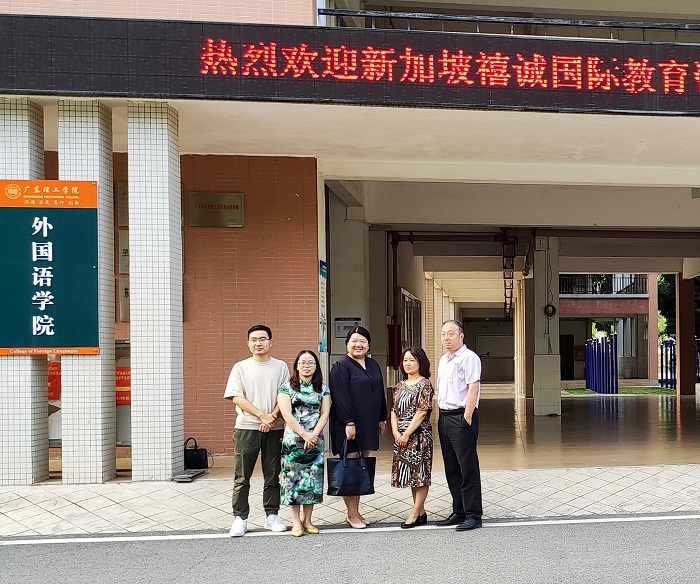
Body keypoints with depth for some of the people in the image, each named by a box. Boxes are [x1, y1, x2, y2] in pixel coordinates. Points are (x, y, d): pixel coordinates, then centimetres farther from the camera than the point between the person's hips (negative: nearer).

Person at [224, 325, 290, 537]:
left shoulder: (281, 366, 8)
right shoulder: (240, 367, 6)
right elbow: (236, 397, -3)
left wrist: (272, 417, -13)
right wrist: (262, 415, -13)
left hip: (274, 429, 1)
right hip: (246, 428, -1)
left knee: (272, 475, 7)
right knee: (242, 476, -1)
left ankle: (272, 516, 16)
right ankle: (240, 518, 5)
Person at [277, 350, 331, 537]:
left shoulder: (323, 389, 10)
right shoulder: (287, 388, 1)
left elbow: (325, 413, 3)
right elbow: (286, 414, -8)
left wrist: (314, 434, -11)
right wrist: (304, 434, -13)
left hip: (315, 441, 3)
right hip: (293, 441, -3)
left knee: (313, 479, 3)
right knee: (293, 479, -2)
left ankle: (307, 520, 12)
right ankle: (296, 521, 4)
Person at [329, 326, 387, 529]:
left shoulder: (373, 365, 14)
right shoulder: (341, 366, -8)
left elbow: (380, 393, 20)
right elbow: (340, 396, -15)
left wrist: (381, 419, 16)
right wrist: (349, 422, -20)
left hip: (368, 424, 7)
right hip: (348, 424, -7)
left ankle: (355, 512, 16)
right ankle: (352, 514, 2)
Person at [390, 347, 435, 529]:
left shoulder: (425, 384, -7)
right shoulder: (400, 386, 14)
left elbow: (422, 412, -14)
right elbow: (394, 410, 11)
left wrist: (407, 433, -16)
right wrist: (396, 432, -4)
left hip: (419, 434, -7)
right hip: (401, 437, 8)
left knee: (420, 473, -2)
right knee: (411, 473, 11)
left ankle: (415, 514, 0)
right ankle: (421, 513, 19)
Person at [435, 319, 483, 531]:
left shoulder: (468, 358, -9)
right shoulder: (443, 360, 18)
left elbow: (473, 388, -17)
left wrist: (467, 418, -21)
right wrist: (441, 415, 15)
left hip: (461, 418, -9)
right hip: (444, 417, 9)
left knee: (468, 468, -5)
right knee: (452, 469, 12)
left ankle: (473, 515, 0)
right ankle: (458, 512, 21)